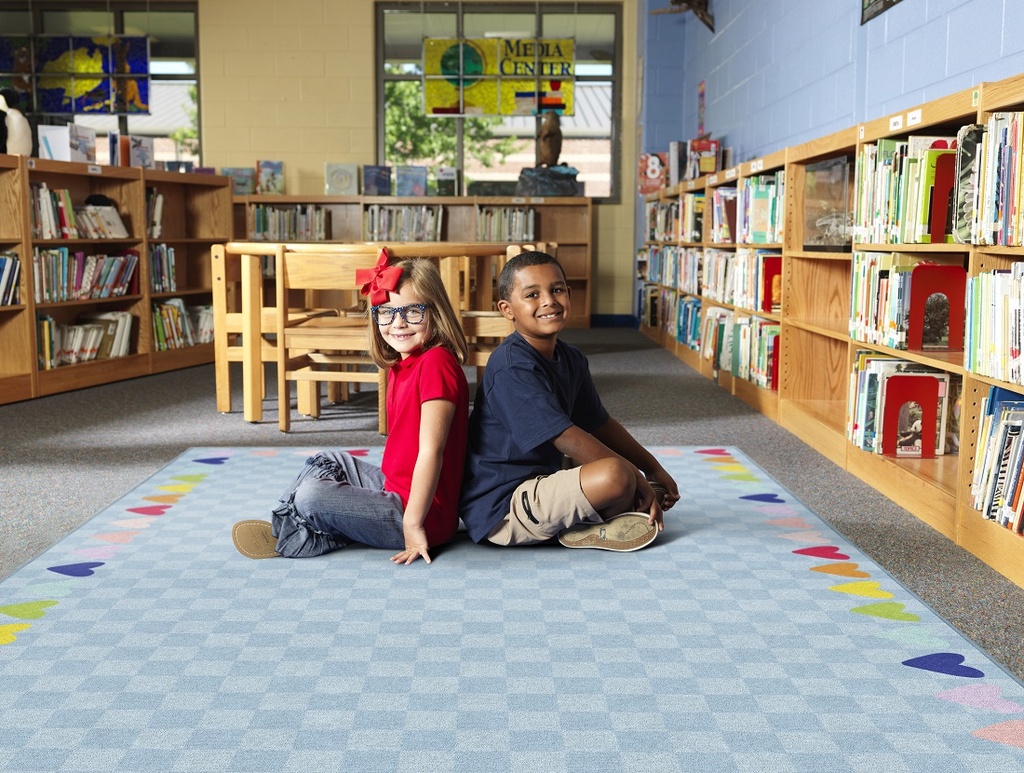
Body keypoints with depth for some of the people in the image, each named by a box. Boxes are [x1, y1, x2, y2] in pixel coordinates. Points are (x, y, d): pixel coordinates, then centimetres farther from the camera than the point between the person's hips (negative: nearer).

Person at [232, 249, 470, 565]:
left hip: (423, 513, -10)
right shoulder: (401, 364, 9)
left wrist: (412, 522, -24)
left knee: (311, 497, -17)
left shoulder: (436, 363, -21)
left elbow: (431, 450, -24)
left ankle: (287, 535, 10)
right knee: (329, 462, 23)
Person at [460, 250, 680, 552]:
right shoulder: (512, 366, -21)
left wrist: (653, 468, 11)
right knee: (614, 475, -32)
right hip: (501, 509, -10)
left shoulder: (571, 359, 8)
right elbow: (566, 437, -26)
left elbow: (600, 425, 18)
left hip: (540, 484, 10)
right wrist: (636, 479, -20)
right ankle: (587, 527, -5)